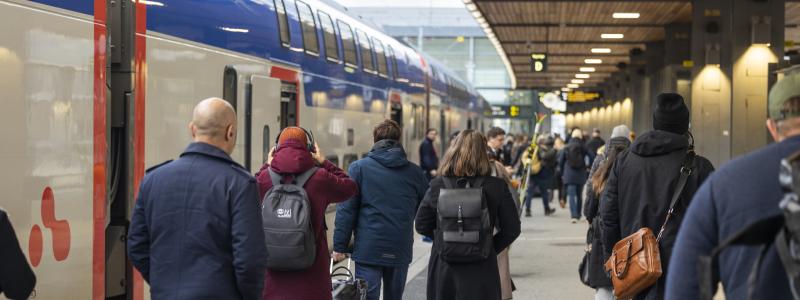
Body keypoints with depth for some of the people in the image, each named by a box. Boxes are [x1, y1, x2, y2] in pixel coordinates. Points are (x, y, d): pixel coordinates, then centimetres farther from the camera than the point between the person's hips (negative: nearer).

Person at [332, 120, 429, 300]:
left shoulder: (358, 168, -3)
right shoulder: (415, 173, 4)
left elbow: (346, 210, -6)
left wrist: (339, 246, -2)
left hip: (368, 249, -3)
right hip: (400, 251, 3)